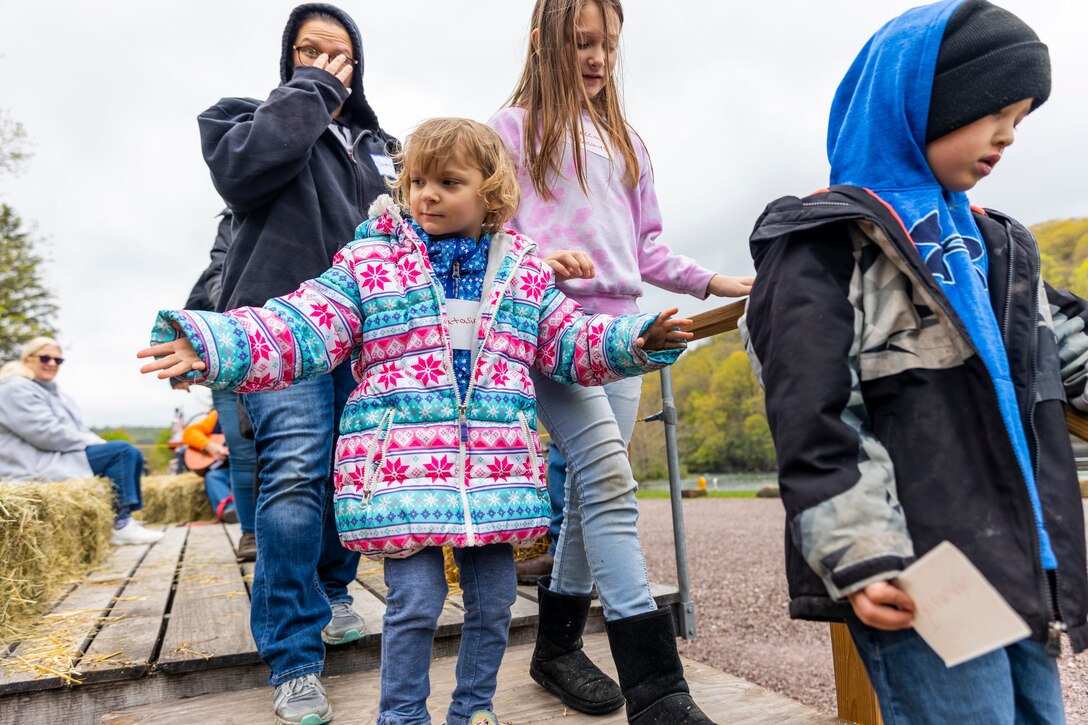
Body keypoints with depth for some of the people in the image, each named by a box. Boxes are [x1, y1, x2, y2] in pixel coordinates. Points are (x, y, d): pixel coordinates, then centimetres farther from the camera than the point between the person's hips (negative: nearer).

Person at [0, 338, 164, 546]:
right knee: (122, 451, -20)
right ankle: (121, 525, -19)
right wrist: (91, 442, -15)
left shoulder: (57, 394, 21)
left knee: (134, 454, 1)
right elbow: (46, 433, -21)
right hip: (38, 465, -10)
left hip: (61, 456, 10)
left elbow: (79, 430, 19)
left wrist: (98, 443, -1)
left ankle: (124, 517, -2)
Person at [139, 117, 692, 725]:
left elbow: (572, 343, 13)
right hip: (401, 465, -2)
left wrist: (637, 341, -2)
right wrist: (214, 344, -19)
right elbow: (301, 330, -4)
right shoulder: (372, 263, 2)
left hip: (497, 466, 3)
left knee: (494, 599, 11)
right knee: (415, 600, -1)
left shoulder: (525, 273, 10)